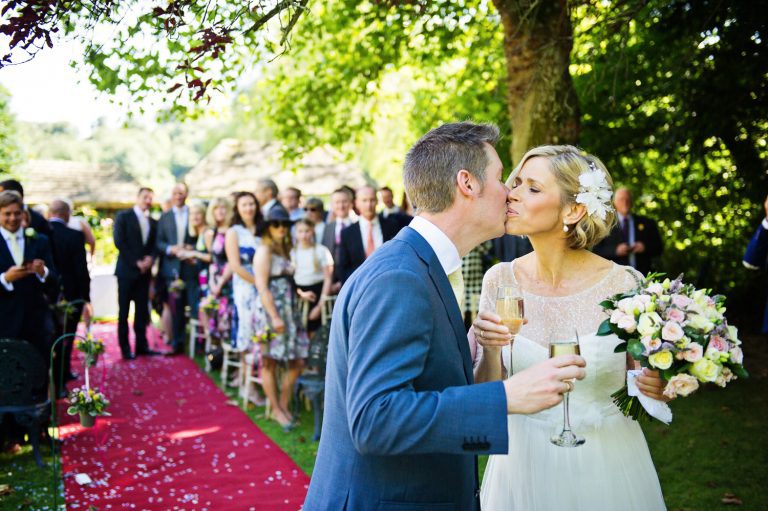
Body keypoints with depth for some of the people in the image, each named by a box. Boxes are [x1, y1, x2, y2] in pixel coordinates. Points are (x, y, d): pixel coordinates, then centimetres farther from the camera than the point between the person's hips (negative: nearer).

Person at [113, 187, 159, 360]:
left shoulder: (153, 222, 15)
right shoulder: (124, 216, -1)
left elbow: (154, 245, 13)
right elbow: (119, 242, -9)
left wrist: (149, 258, -9)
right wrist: (136, 262, -14)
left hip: (144, 271, 5)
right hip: (127, 269, -5)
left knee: (142, 310, 6)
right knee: (124, 311, 0)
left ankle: (142, 345, 10)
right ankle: (125, 348, 3)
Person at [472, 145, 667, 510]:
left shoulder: (623, 284, -15)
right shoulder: (500, 281, -8)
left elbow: (639, 384, -1)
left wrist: (655, 386, -22)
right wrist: (490, 351, -22)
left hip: (605, 464, -2)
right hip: (524, 464, 2)